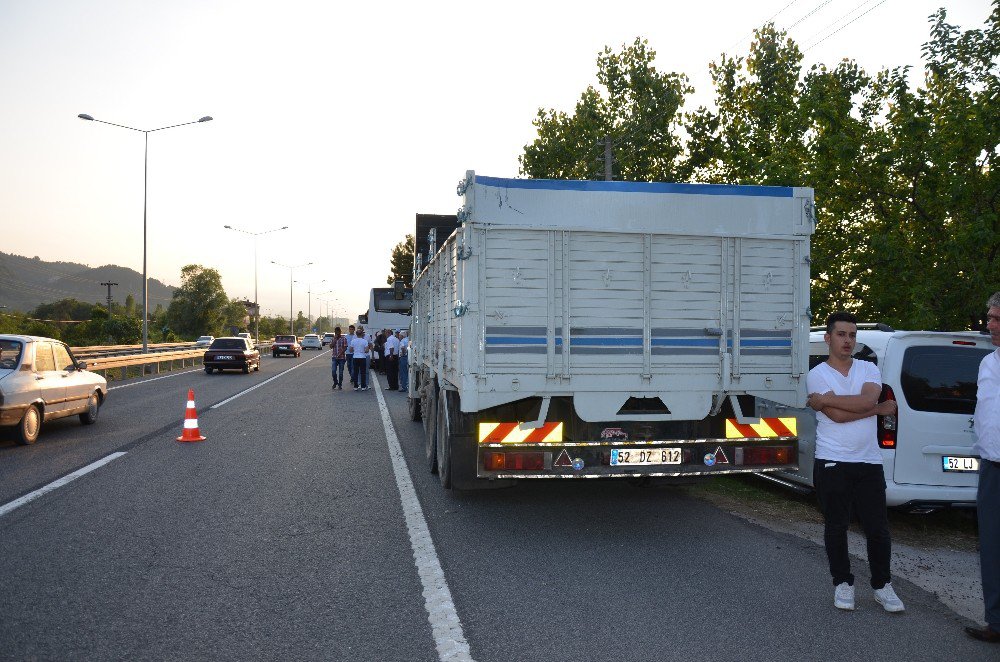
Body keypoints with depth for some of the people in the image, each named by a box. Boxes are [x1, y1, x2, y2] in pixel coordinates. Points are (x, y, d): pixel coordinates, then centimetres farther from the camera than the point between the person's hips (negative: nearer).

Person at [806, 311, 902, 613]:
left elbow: (867, 399, -14)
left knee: (878, 528, 5)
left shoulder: (869, 369, 7)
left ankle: (882, 585, 21)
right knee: (836, 527, 7)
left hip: (869, 462, 2)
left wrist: (825, 399, -15)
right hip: (832, 463, -2)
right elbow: (837, 415, -15)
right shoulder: (817, 374, -3)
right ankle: (842, 583, 22)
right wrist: (880, 409, -6)